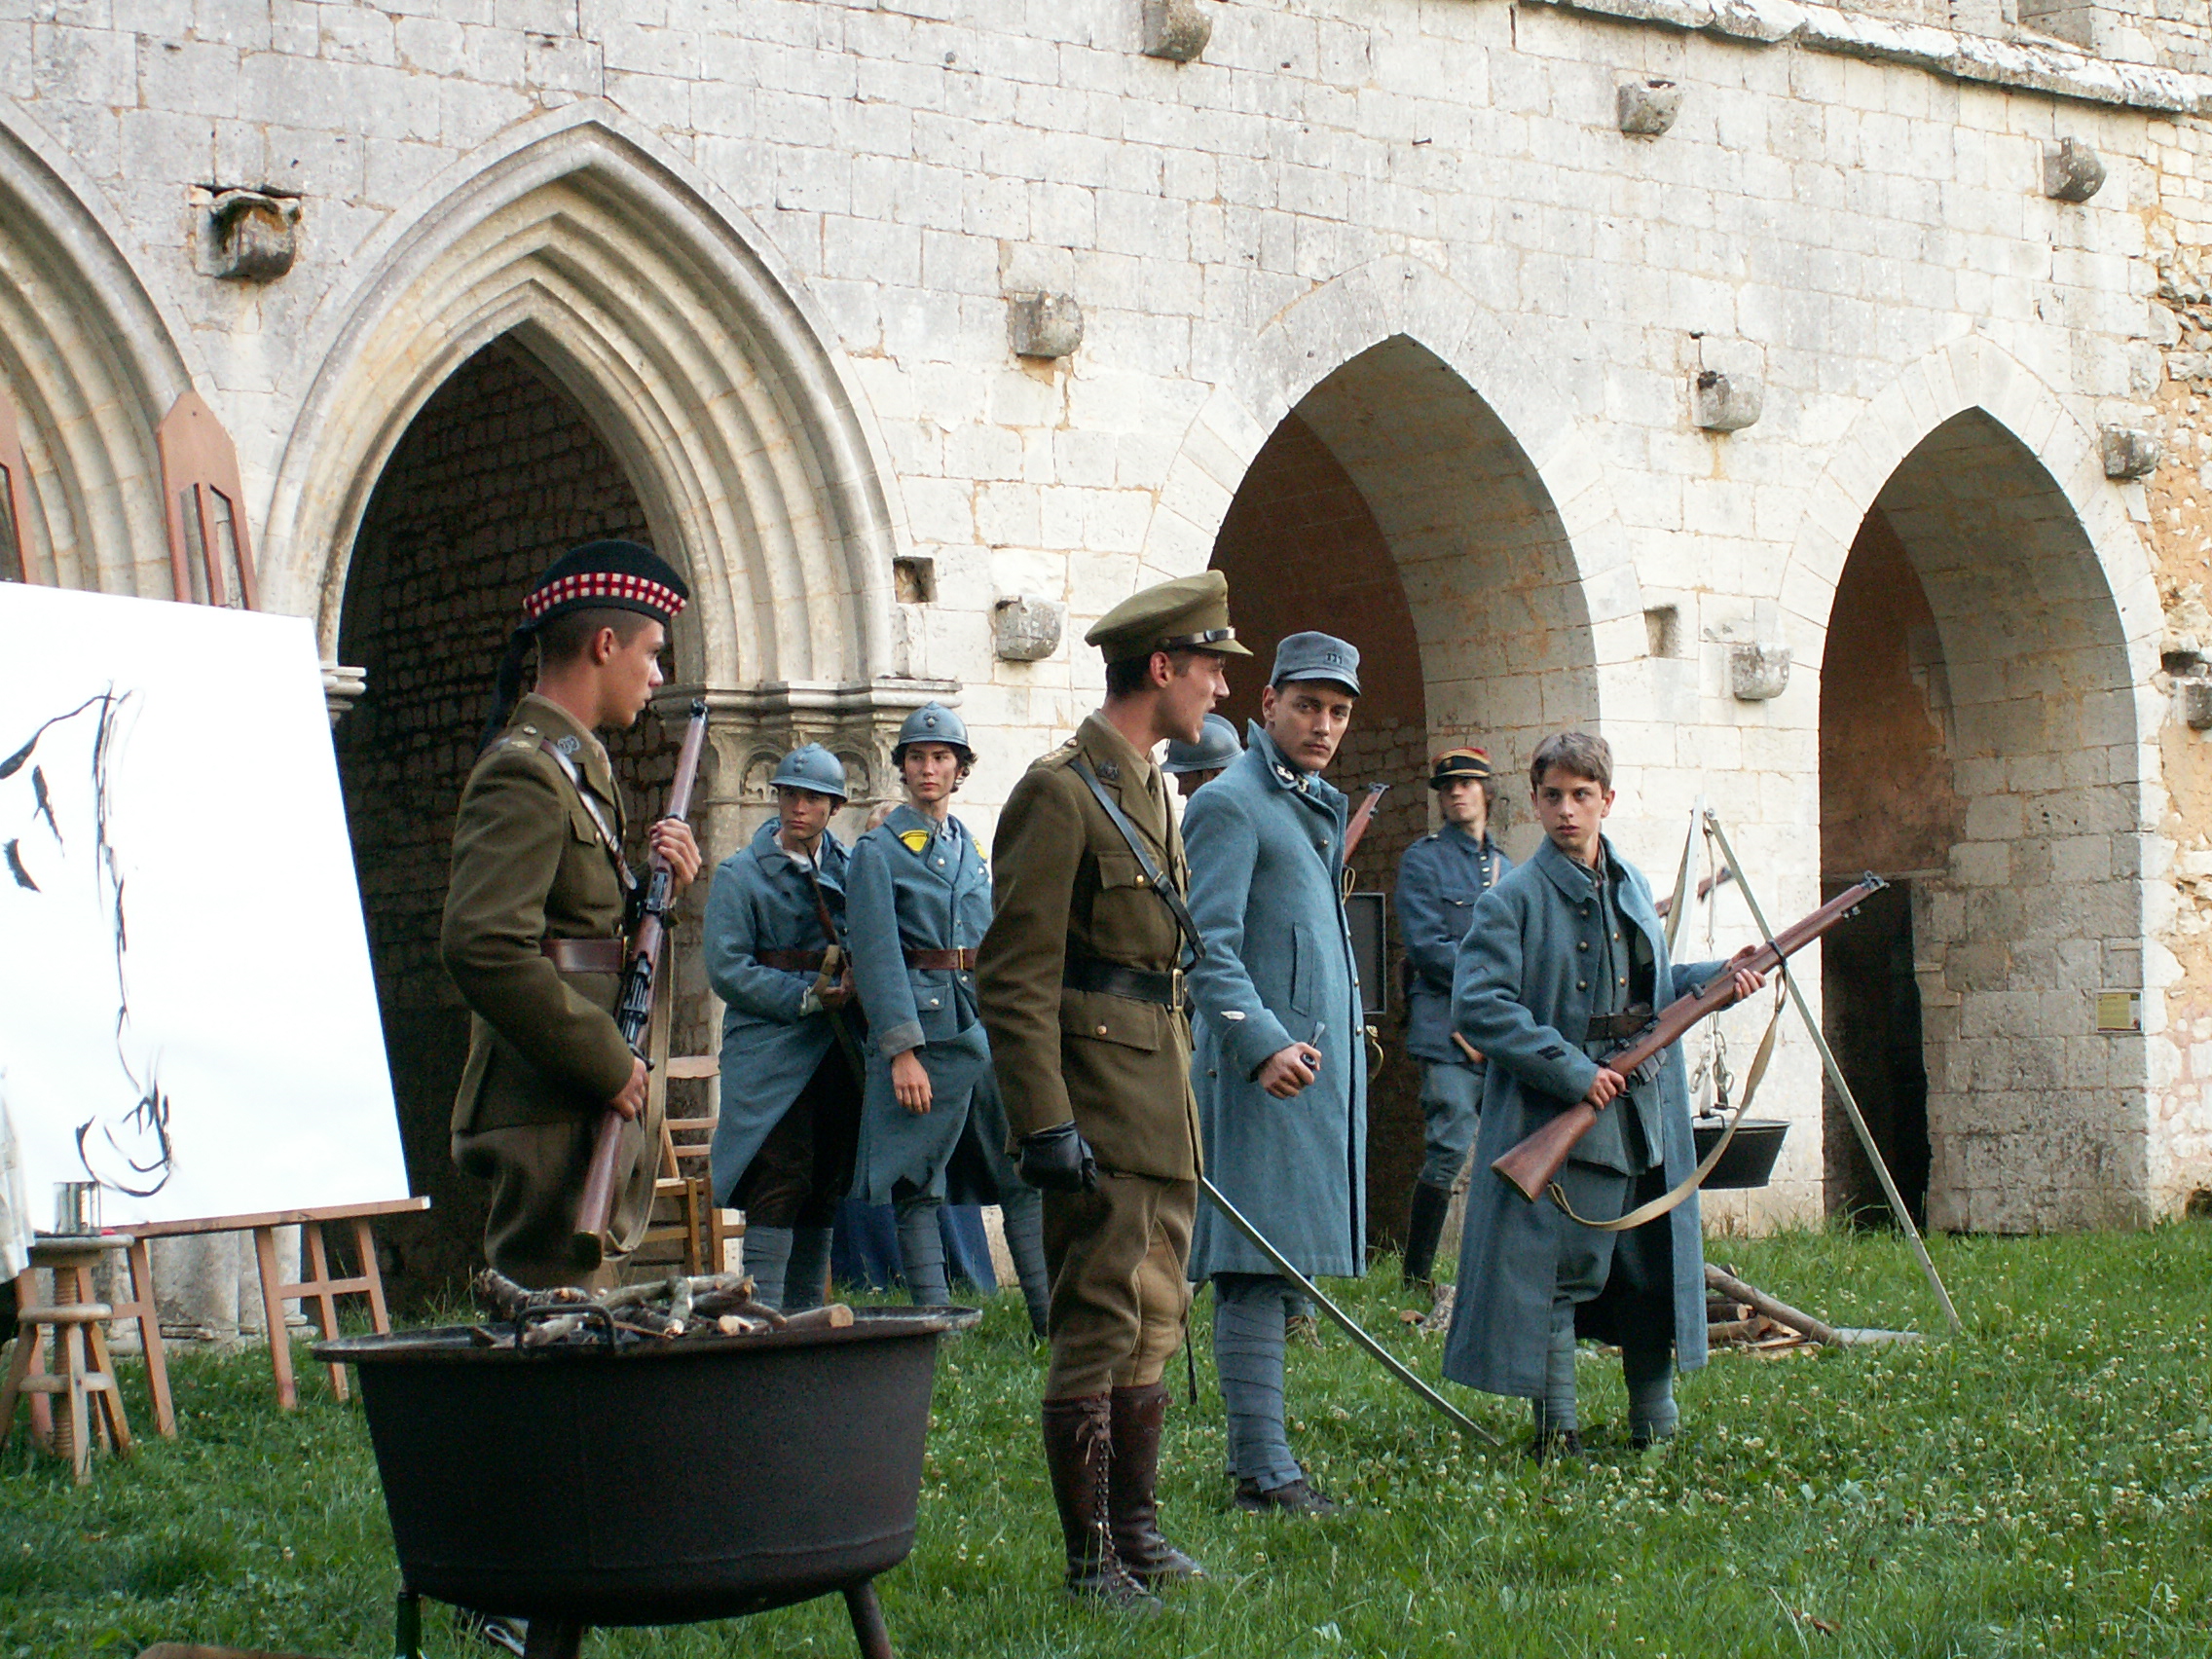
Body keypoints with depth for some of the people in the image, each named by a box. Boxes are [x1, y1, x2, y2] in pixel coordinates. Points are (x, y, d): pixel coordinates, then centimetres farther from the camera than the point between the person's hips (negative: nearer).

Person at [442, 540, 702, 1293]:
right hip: (552, 1117, -10)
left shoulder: (578, 766, 19)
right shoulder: (524, 774, -14)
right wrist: (606, 1063, -21)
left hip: (599, 1110, 10)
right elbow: (483, 946, -26)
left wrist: (657, 882, 4)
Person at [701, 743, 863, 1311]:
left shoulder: (849, 869, 13)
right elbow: (727, 969, -9)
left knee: (823, 1196, 9)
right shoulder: (741, 874, -1)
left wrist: (856, 980, -3)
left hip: (838, 1053, 6)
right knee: (775, 1197, -12)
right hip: (771, 1055, -5)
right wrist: (806, 997, -16)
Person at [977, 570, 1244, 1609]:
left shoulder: (1148, 791, 17)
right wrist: (1046, 1124, -22)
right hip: (1100, 1120, -10)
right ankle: (1089, 1562, 1)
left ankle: (1138, 1536, 23)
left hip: (1161, 1114, 10)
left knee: (1153, 1327, 14)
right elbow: (1014, 979, -17)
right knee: (1099, 1333, -6)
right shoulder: (1060, 793, -13)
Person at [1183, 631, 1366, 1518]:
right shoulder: (1230, 803, -9)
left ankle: (1258, 1457, 17)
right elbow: (1208, 948, -17)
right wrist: (1264, 1046, -27)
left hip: (1322, 1065, 9)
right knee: (1259, 1266, -9)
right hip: (1263, 1071, -9)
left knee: (1280, 1266, 11)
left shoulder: (1318, 806, 20)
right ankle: (1264, 1471, -9)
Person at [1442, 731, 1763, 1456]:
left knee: (1657, 1268, 12)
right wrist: (1569, 1069, -20)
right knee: (1557, 1275, -3)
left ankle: (1655, 1421, 24)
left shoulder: (1633, 887, 13)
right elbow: (1477, 1004, -18)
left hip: (1646, 1117, 7)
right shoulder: (1513, 900, -9)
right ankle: (1557, 1430, 6)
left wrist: (1714, 976, 7)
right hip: (1558, 1122, -7)